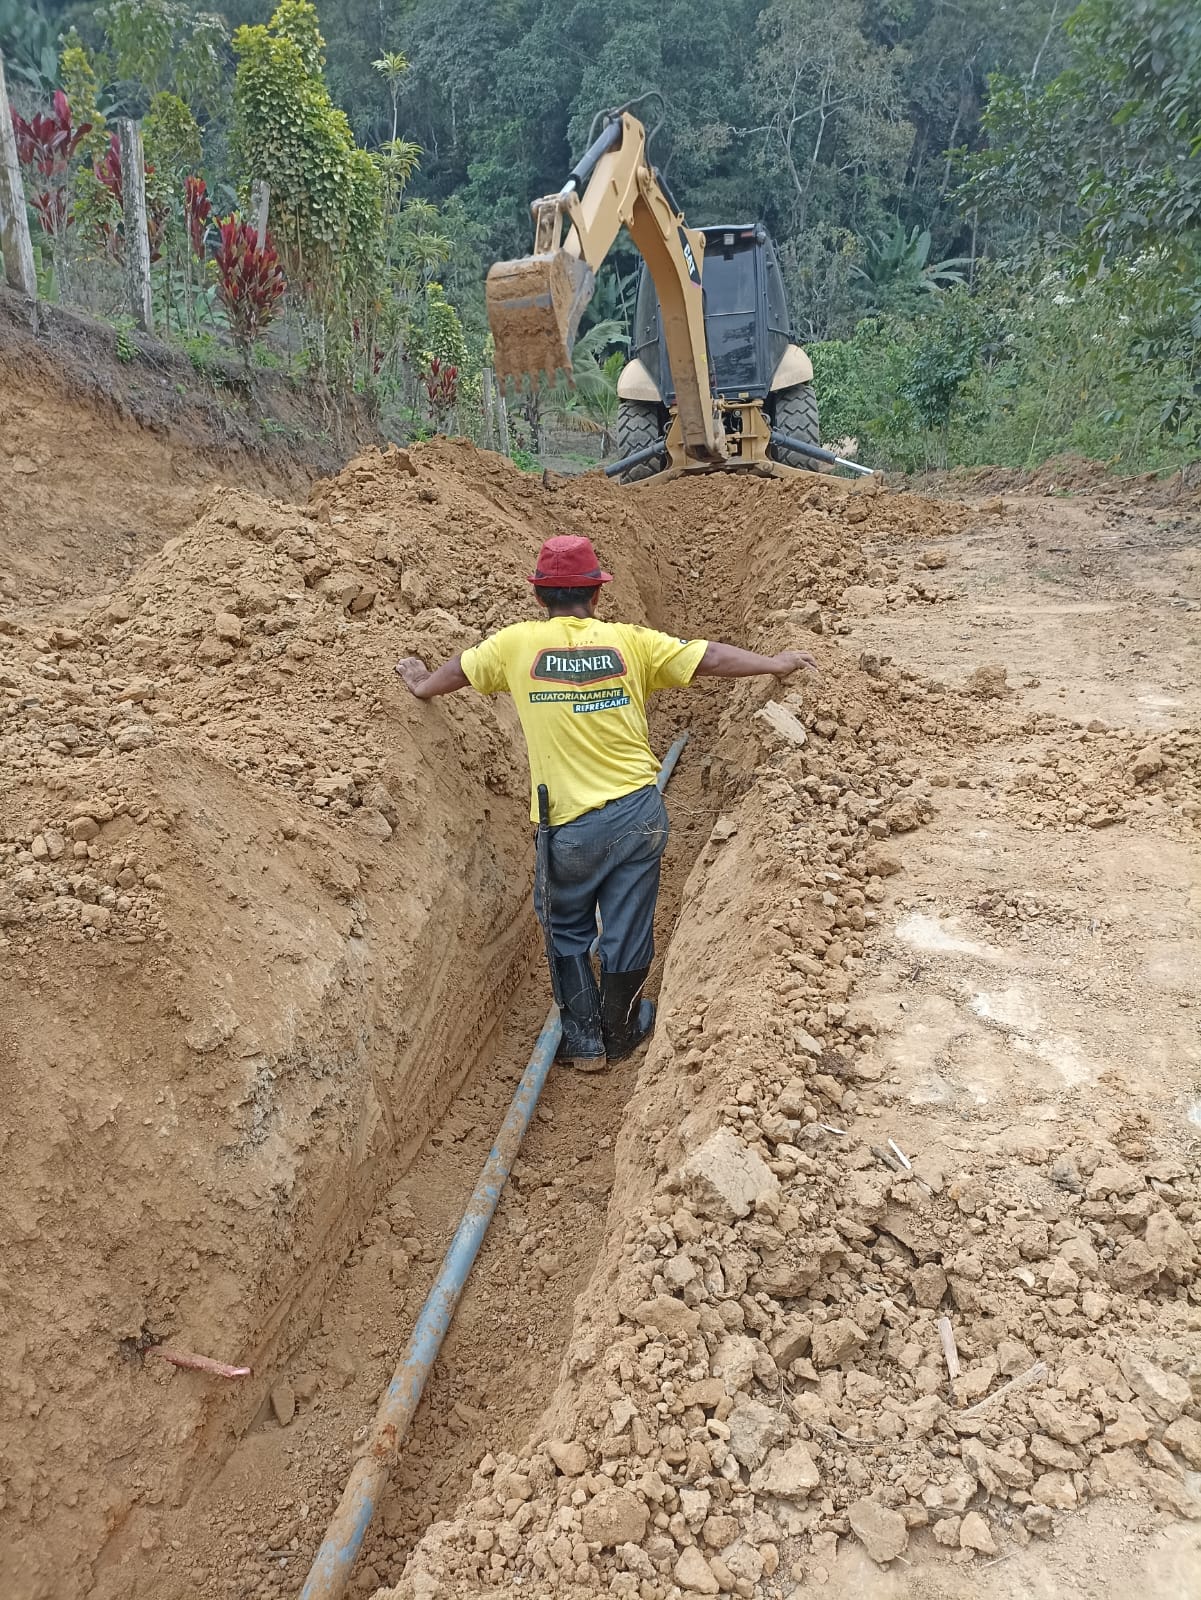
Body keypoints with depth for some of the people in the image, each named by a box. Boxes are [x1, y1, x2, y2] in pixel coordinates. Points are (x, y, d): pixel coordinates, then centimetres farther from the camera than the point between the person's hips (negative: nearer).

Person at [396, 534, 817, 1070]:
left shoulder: (518, 643, -1)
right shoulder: (628, 641, -1)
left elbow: (460, 670, 17)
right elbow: (711, 658, 2)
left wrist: (423, 685, 39)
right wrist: (776, 663, 17)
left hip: (570, 826, -1)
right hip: (640, 814, 2)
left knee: (567, 931, 21)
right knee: (628, 934, 15)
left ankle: (584, 1040, 28)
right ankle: (621, 1036, 34)